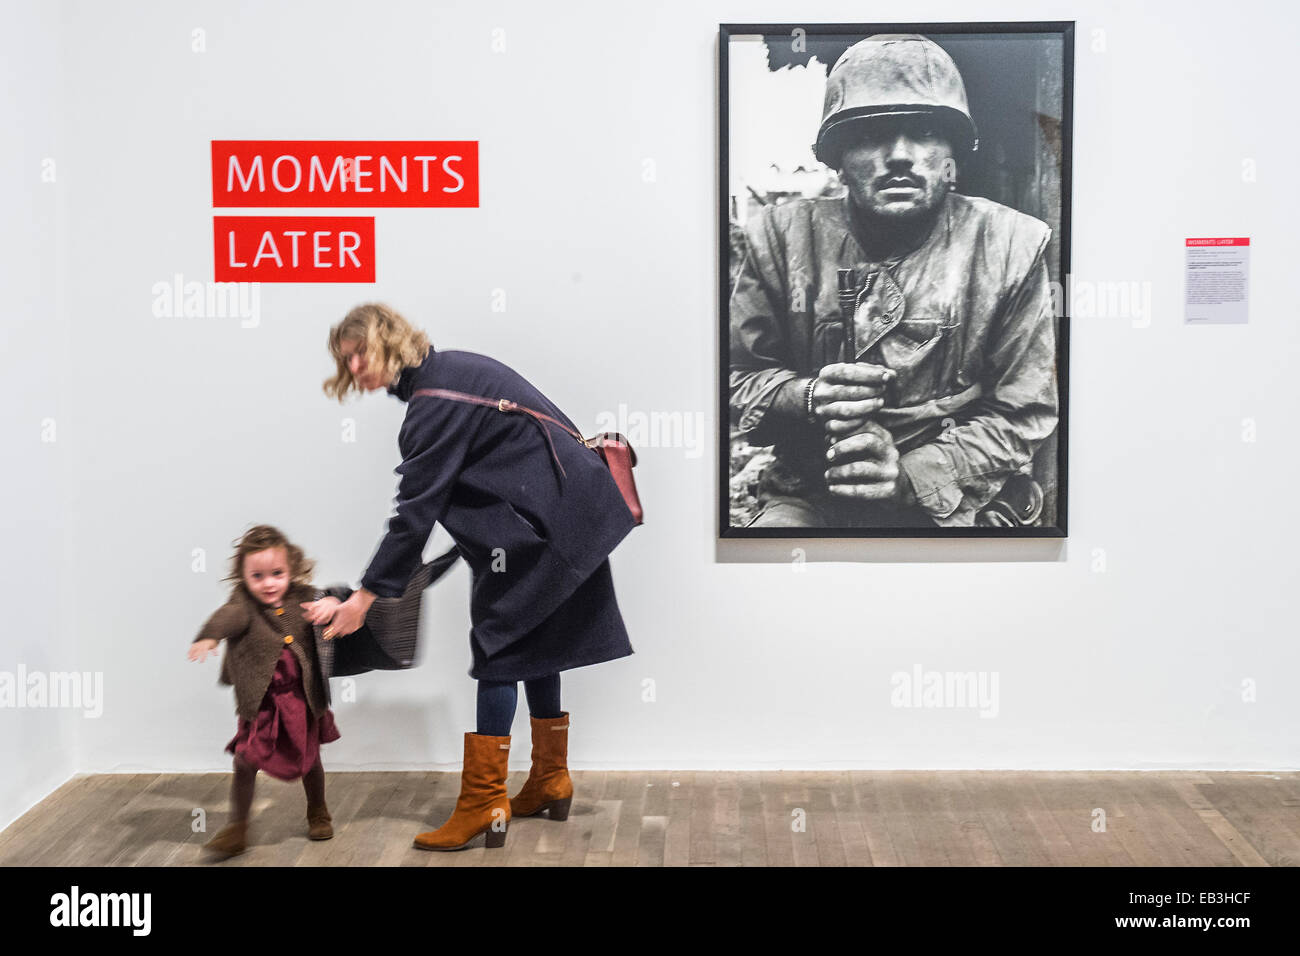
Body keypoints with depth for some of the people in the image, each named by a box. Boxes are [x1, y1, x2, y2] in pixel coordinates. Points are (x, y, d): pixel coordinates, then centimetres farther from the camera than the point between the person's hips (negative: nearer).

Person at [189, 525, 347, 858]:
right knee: (245, 762, -4)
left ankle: (318, 813, 40)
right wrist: (209, 637, -55)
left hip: (303, 699, 2)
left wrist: (330, 603, -25)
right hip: (260, 703, -2)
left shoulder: (302, 597, -4)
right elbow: (229, 616, -33)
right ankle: (237, 828, 11)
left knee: (309, 759, 16)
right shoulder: (244, 603, -14)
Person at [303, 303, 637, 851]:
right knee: (534, 644, 16)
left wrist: (366, 596, -18)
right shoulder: (451, 371, 12)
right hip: (565, 513, 10)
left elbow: (417, 509, -21)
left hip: (538, 521, -10)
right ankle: (550, 784, 26)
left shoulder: (435, 401, -18)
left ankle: (482, 804, -5)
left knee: (499, 649, -8)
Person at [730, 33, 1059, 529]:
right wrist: (809, 399, -15)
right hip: (808, 500, 0)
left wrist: (910, 474, -15)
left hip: (951, 502, 0)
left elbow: (1023, 414, 0)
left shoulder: (1010, 246, -1)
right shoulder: (784, 236, 2)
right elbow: (737, 381, 8)